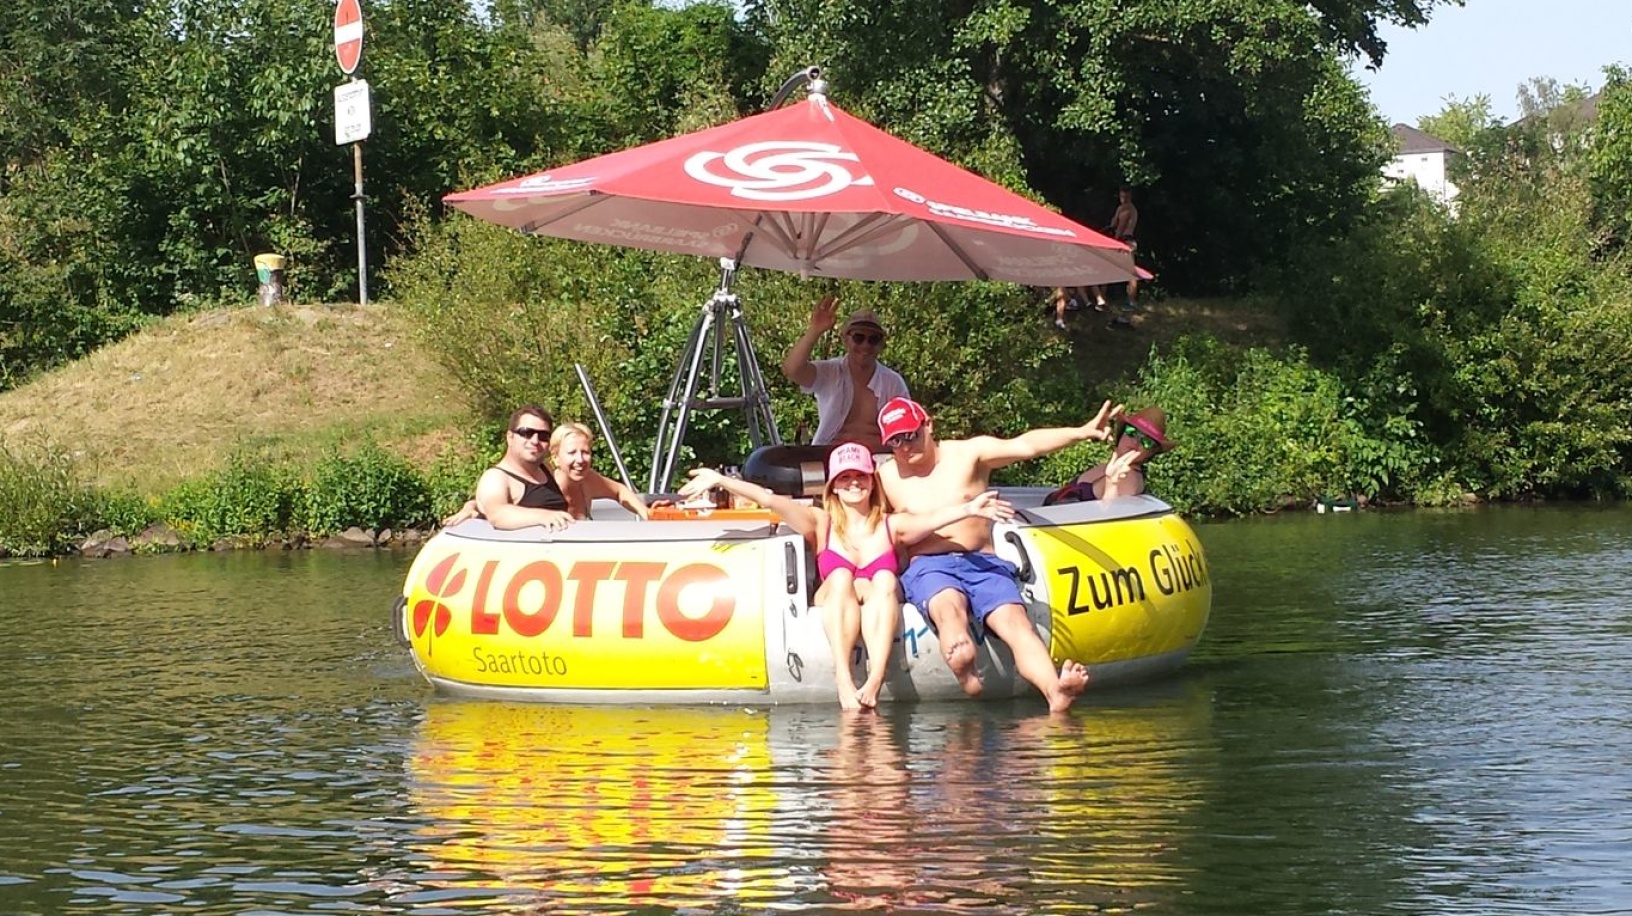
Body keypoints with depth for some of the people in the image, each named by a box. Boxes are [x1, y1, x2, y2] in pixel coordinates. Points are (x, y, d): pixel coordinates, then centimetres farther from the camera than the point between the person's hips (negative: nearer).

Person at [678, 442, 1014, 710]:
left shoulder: (892, 525, 8)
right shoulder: (822, 524, 10)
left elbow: (930, 519, -12)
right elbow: (770, 499, -1)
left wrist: (967, 509, -33)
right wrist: (720, 480, -10)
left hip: (877, 614, 0)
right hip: (834, 610, 0)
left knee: (885, 579, -30)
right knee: (841, 576, -29)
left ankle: (875, 681, -50)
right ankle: (843, 679, -50)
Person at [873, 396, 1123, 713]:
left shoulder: (968, 453, 8)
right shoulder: (886, 478, 11)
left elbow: (1025, 445, -5)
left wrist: (1082, 432, -19)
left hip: (983, 563, 1)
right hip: (928, 567, -1)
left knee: (1014, 619, -28)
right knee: (949, 607, -37)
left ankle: (1055, 691, -54)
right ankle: (964, 673, -68)